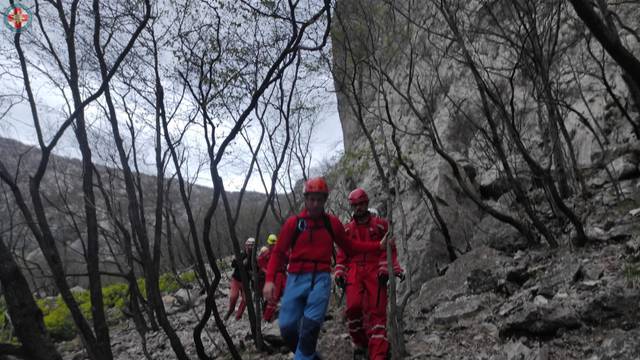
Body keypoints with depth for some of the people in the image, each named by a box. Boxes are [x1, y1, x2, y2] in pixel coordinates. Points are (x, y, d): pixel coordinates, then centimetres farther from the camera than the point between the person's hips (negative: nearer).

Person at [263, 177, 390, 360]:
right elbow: (278, 252, 2)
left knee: (310, 327, -12)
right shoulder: (293, 222, 2)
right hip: (296, 279, 1)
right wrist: (270, 280, -10)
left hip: (321, 279, 0)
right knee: (287, 327, -3)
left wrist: (378, 246, 14)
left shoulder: (332, 223, 7)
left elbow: (349, 246, 20)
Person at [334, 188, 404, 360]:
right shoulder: (347, 229, 16)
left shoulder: (380, 225, 8)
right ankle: (360, 344, 9)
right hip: (354, 272, 2)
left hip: (375, 271, -1)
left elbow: (389, 249, 5)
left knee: (376, 312, -7)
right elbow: (342, 254, 18)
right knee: (353, 307, -16)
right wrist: (339, 273, 7)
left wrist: (394, 269, -7)